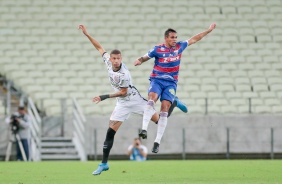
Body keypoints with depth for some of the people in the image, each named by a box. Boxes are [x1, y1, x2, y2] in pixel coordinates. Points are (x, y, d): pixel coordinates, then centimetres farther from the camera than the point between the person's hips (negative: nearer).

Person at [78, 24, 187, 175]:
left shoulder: (123, 74, -29)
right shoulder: (108, 62, -10)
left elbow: (123, 92, -18)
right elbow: (99, 47, 3)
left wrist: (105, 97, -20)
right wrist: (86, 34, 0)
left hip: (134, 99, -5)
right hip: (122, 104, 5)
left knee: (159, 120, 2)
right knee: (110, 132, -5)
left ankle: (174, 102, 32)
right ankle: (104, 164, -1)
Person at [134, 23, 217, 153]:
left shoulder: (179, 46, 6)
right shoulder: (157, 49, -2)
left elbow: (194, 39, 19)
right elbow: (144, 58, 7)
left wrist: (209, 30, 22)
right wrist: (139, 61, -16)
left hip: (171, 83, 2)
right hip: (157, 80, -2)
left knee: (164, 110, -11)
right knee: (151, 99, -32)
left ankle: (157, 142, -10)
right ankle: (144, 129, -41)